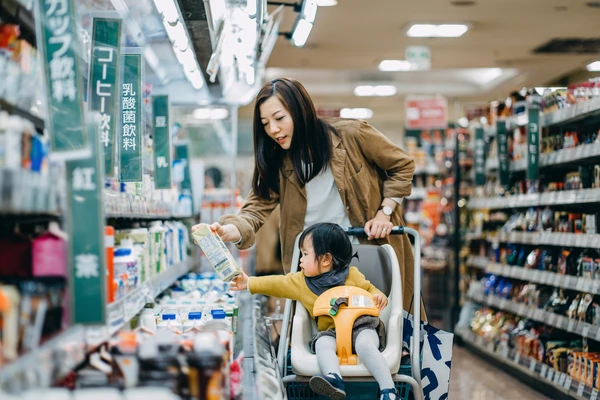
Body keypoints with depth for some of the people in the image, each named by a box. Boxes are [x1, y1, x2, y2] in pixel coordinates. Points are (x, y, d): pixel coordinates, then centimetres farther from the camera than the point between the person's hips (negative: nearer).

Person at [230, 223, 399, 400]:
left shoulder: (351, 275, 4)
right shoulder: (300, 281, 13)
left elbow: (369, 289, 10)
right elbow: (276, 284, 20)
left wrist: (378, 296, -13)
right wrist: (249, 283, 22)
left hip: (360, 326, -3)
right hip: (331, 332, 3)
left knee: (365, 345, -34)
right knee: (322, 343, -30)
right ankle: (334, 379, -54)